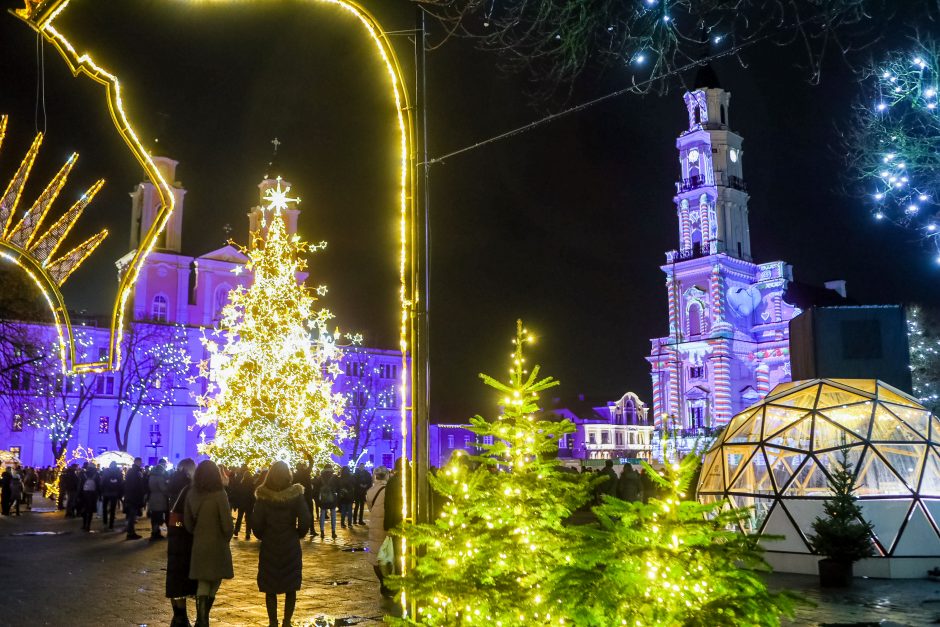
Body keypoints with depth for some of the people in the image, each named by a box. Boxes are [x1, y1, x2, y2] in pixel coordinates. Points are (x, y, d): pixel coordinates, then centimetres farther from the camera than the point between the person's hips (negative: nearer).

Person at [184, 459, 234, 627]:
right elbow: (227, 525, -15)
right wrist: (226, 538, 4)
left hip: (199, 545, 4)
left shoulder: (191, 494, -3)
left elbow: (188, 522, 5)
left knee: (203, 584, 12)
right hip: (217, 545, -4)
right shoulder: (219, 495, -16)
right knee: (214, 584, 13)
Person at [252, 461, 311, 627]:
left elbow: (256, 522, -10)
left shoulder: (263, 496, -9)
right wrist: (298, 535, 8)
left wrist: (262, 536, 10)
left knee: (270, 588, 10)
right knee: (290, 587, 14)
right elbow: (305, 521, -11)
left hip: (269, 547, 0)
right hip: (291, 547, 0)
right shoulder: (296, 494, -9)